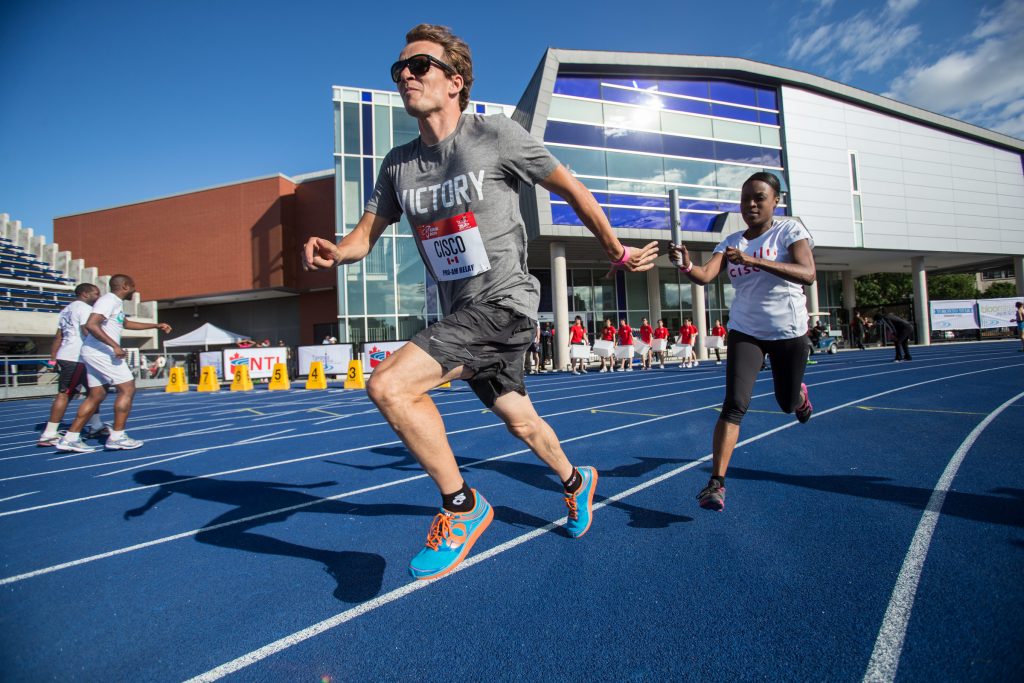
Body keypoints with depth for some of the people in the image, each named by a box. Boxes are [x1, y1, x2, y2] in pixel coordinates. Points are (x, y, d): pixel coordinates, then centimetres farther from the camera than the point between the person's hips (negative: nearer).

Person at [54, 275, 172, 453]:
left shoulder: (116, 303, 19)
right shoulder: (109, 300, -12)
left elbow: (126, 324, 37)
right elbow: (91, 325, -25)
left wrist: (156, 326, 35)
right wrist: (115, 346, -28)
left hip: (95, 353, 10)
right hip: (102, 352, -10)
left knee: (97, 395, 10)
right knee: (127, 389, -7)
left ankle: (70, 438, 12)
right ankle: (117, 437, -4)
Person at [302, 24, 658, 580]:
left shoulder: (496, 136, -7)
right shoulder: (398, 164, 9)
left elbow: (571, 189, 0)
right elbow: (367, 232, 9)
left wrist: (617, 252, 7)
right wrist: (332, 252, -14)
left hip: (504, 302, -7)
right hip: (459, 314, 7)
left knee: (388, 385, -22)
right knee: (518, 420, 19)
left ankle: (462, 506, -2)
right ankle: (576, 482, 48)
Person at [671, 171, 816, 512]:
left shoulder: (789, 230, -9)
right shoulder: (731, 242, -1)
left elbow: (807, 274, -25)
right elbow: (706, 275, -17)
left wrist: (754, 260, -37)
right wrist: (686, 266, -40)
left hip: (789, 330, 0)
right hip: (745, 331, 1)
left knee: (787, 403, 17)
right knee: (735, 404, -16)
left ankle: (799, 394, 57)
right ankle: (717, 482, -14)